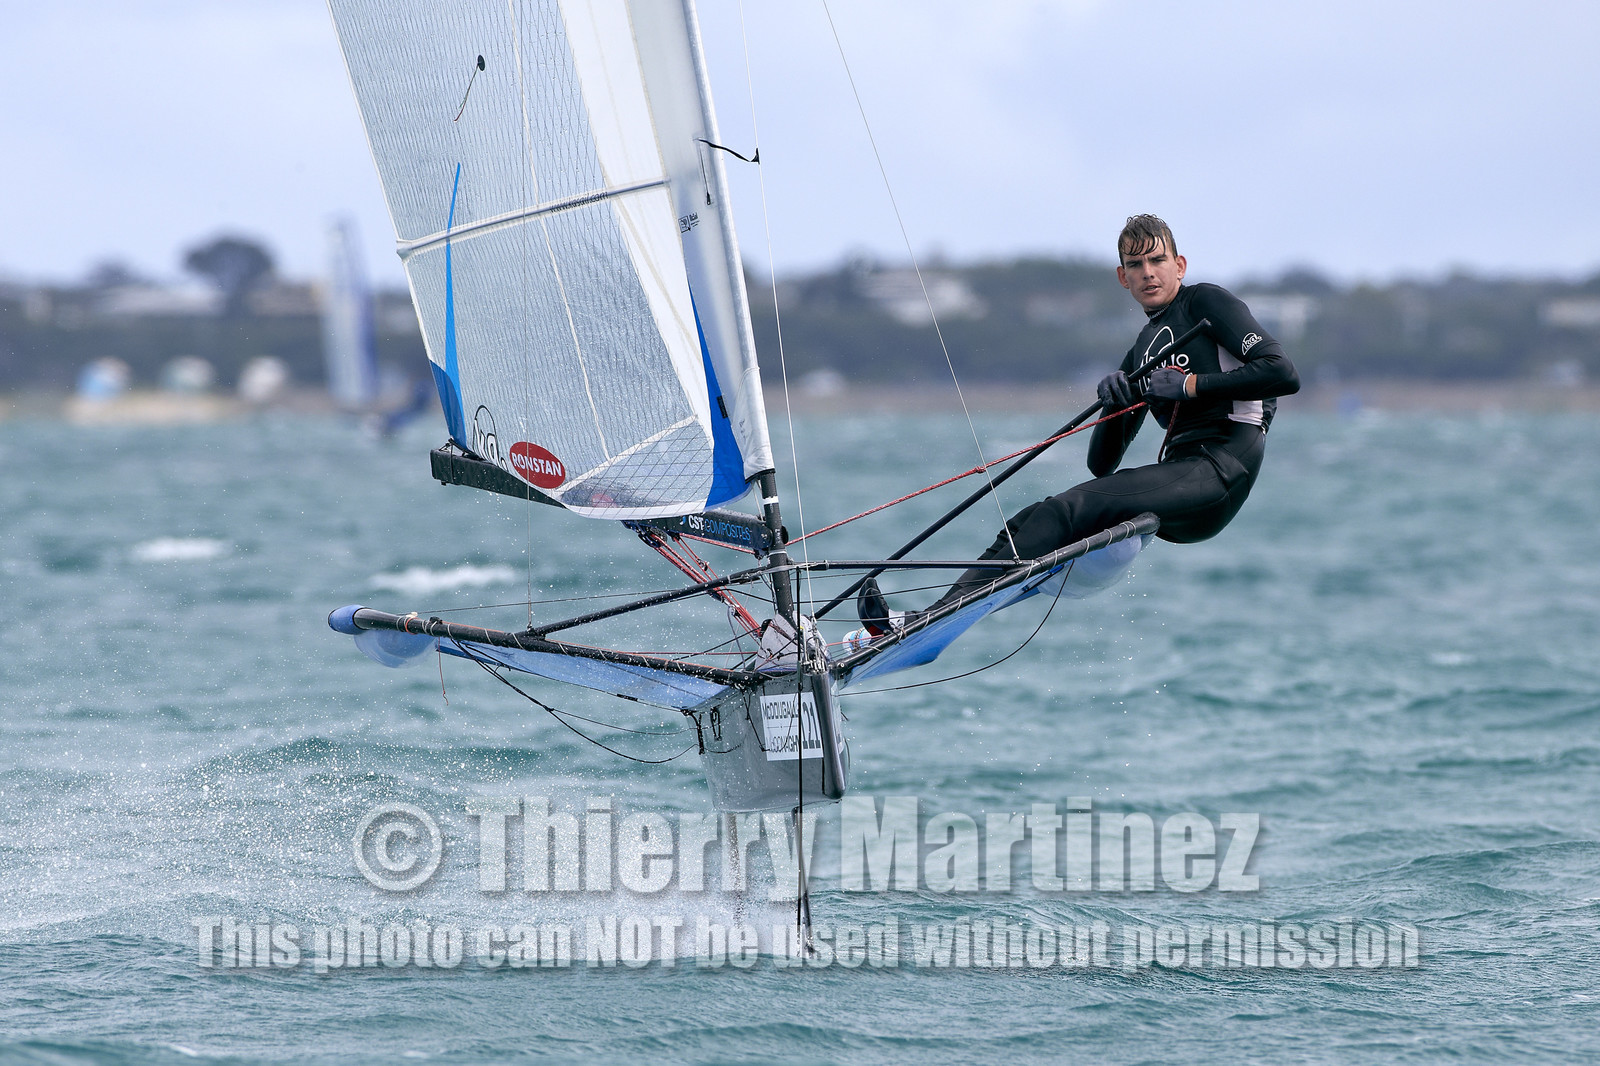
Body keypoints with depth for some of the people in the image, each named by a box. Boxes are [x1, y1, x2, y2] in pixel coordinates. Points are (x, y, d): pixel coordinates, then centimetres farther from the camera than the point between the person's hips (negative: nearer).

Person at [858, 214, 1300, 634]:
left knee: (1065, 511, -22)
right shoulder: (1143, 353, 25)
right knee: (1034, 522, -5)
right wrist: (1115, 403, -2)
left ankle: (933, 622, -27)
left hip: (1220, 470, -8)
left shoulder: (1205, 301, 4)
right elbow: (1102, 464, 18)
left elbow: (1284, 374, -11)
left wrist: (1189, 384, -12)